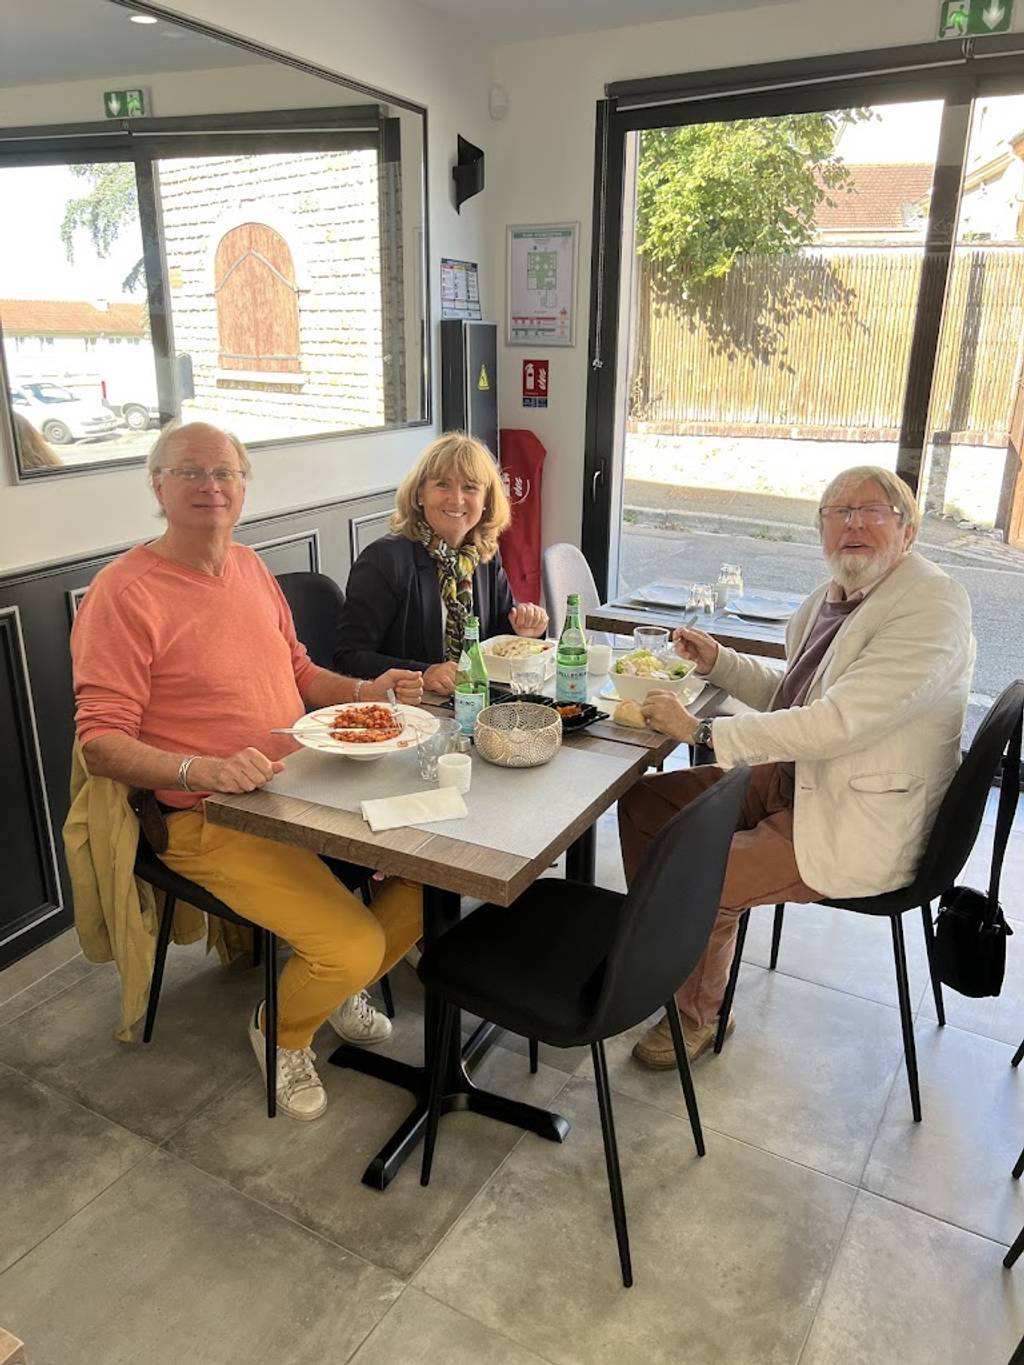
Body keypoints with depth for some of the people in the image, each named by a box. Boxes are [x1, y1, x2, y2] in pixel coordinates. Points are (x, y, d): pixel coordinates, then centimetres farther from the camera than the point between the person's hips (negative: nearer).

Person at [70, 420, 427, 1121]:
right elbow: (101, 742, -15)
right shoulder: (123, 592, -13)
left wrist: (365, 691, 2)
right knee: (353, 944, -20)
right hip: (211, 820, -7)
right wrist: (204, 770, -30)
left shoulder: (251, 566, 10)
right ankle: (280, 1033, 16)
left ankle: (344, 989, 24)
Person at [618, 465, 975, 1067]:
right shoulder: (834, 594, 6)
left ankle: (699, 1014, 11)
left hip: (858, 827, -9)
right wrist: (718, 661, 2)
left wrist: (702, 729, -25)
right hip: (794, 778, 9)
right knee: (641, 801, 4)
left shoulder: (933, 606, -21)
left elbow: (836, 723, -29)